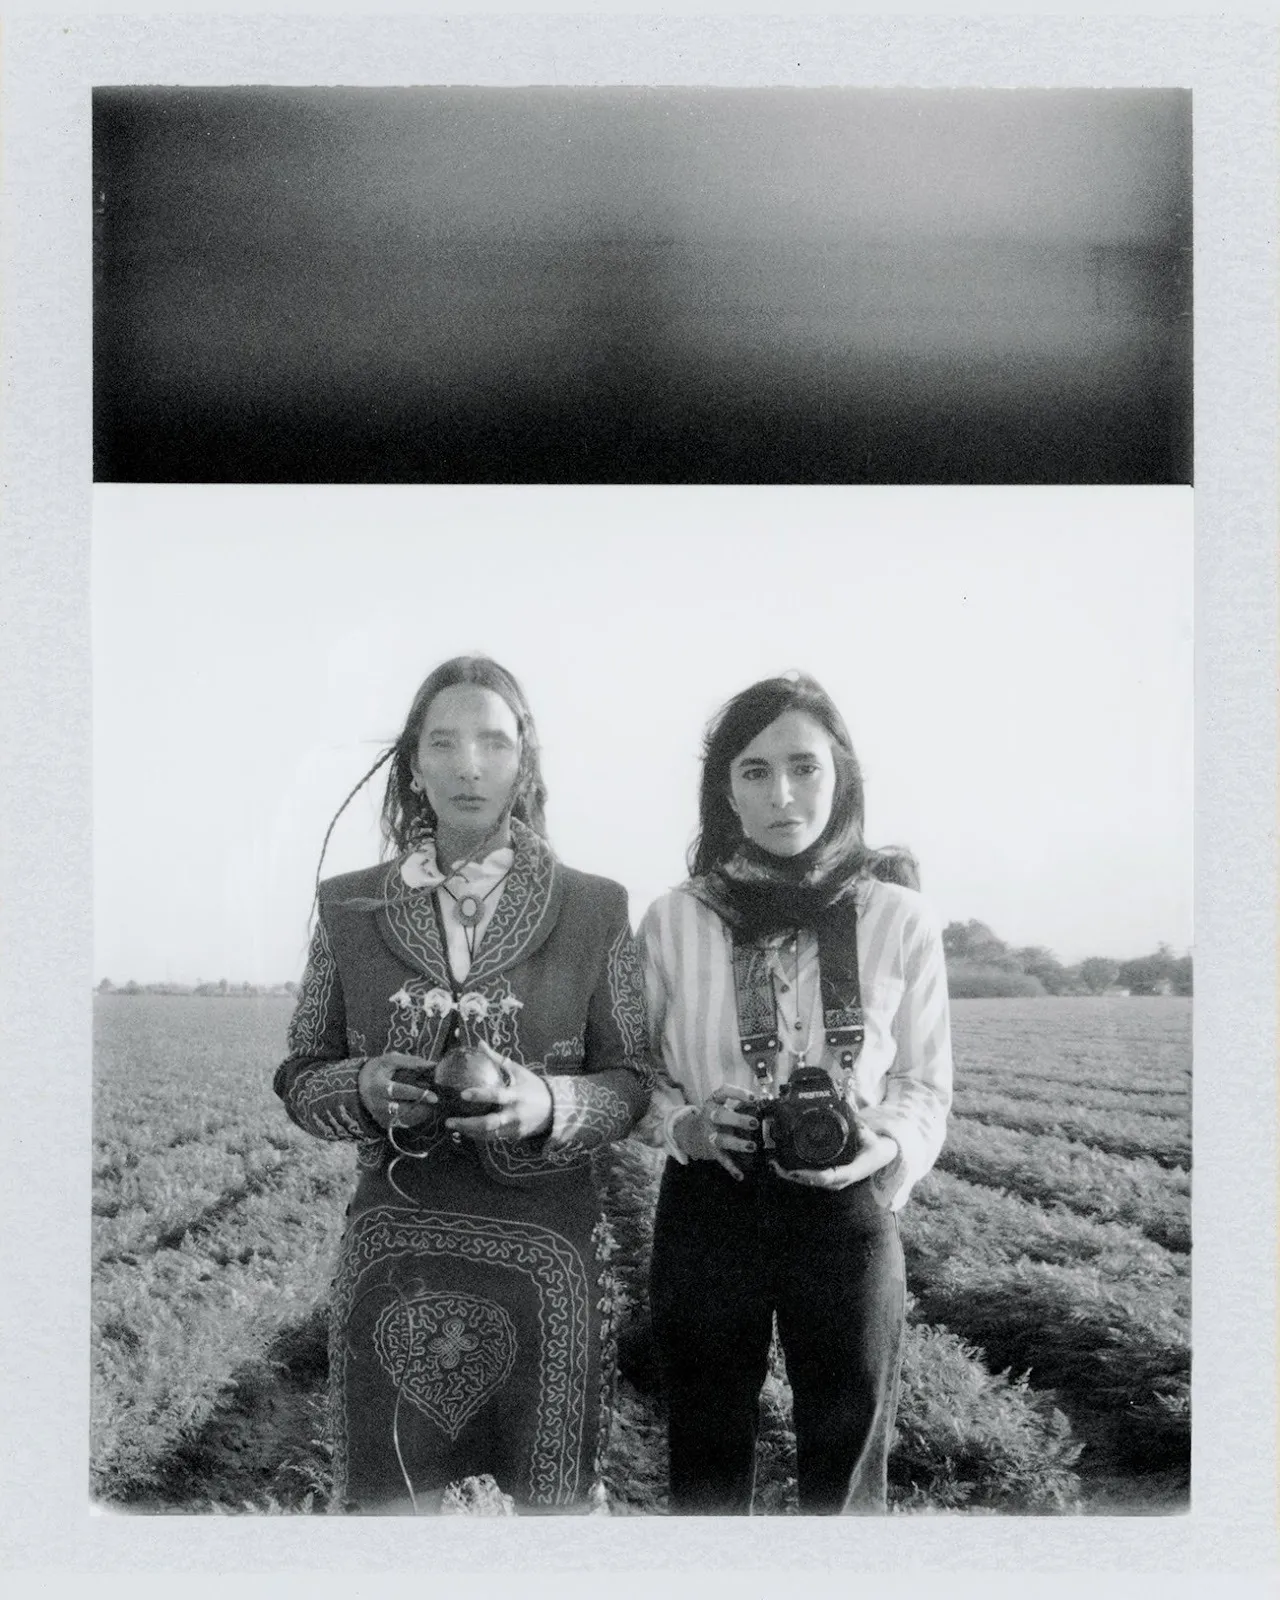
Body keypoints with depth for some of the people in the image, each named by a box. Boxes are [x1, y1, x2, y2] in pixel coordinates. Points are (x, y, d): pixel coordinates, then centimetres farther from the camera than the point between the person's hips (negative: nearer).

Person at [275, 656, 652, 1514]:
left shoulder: (595, 909, 0)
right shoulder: (348, 907, 4)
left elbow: (632, 1081, 2)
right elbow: (299, 1076, 8)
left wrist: (549, 1104, -18)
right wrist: (364, 1088, -14)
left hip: (549, 1243, -1)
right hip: (394, 1240, 1)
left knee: (554, 1493, 8)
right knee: (382, 1498, 8)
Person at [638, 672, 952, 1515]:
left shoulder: (901, 919, -4)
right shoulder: (673, 920, -2)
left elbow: (926, 1084, 5)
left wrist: (888, 1145, -15)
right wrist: (683, 1126, -13)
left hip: (848, 1213, 0)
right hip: (708, 1213, 1)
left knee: (848, 1474, 11)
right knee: (706, 1465, 13)